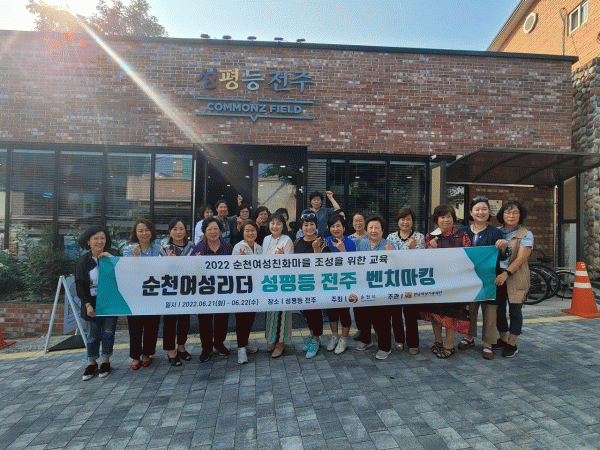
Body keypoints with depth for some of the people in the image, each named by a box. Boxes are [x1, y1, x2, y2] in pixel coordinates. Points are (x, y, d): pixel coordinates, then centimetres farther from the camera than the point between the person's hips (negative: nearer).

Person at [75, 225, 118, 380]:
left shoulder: (111, 257, -1)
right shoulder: (82, 262, 1)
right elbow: (80, 286, 2)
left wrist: (111, 259, -20)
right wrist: (87, 304, -8)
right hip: (92, 303, 1)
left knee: (108, 332, 5)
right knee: (93, 334, 8)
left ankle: (106, 361, 22)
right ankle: (92, 363, 25)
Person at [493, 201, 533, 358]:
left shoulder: (526, 234, -1)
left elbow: (521, 257, -12)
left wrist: (506, 273, -22)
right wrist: (500, 244, -20)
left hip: (516, 278, -4)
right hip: (497, 277, 4)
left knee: (514, 311, 2)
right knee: (499, 309, 11)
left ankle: (512, 344, 14)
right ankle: (503, 339, 27)